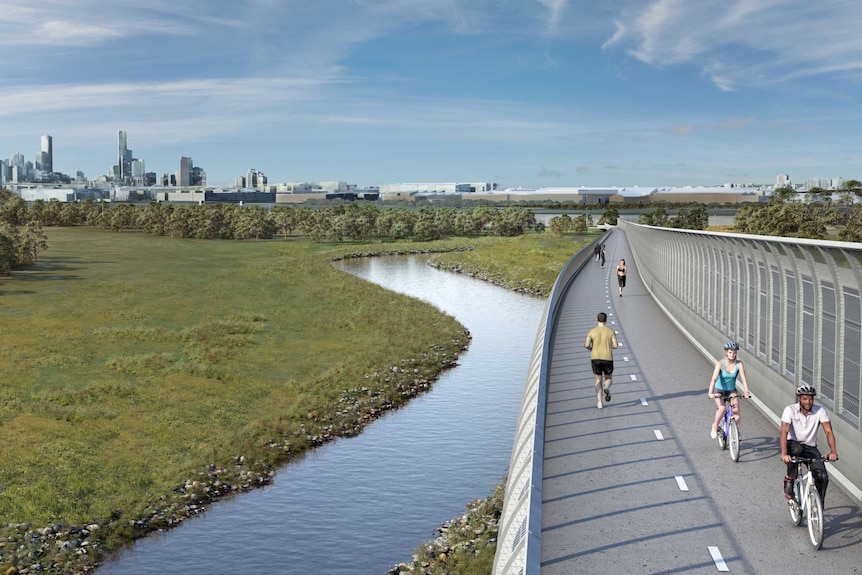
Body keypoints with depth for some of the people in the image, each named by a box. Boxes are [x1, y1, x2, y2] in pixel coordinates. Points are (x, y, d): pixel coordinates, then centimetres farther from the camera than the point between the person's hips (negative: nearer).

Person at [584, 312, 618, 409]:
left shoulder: (592, 331, 1)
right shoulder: (611, 331, 1)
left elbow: (586, 344, -11)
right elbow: (615, 346, -6)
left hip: (595, 359, 1)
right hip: (608, 359, -1)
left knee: (598, 380, 17)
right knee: (608, 378, 20)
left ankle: (599, 402, 3)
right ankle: (606, 388, -18)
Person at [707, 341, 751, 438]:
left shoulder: (739, 364, -15)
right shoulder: (720, 364, -21)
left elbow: (743, 378, -23)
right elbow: (714, 379, -31)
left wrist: (746, 391, -39)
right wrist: (710, 392, -44)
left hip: (732, 390, 2)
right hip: (719, 390, -2)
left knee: (736, 410, -18)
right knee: (722, 408, -26)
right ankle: (715, 426, 0)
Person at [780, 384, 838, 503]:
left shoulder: (820, 411, -11)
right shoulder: (790, 410, -17)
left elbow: (829, 432, -17)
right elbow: (784, 432, -27)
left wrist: (833, 451, -35)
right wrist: (784, 453, -42)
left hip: (810, 448, 2)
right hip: (793, 444, -2)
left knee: (823, 477, -17)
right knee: (796, 449, -39)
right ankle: (789, 481, -19)